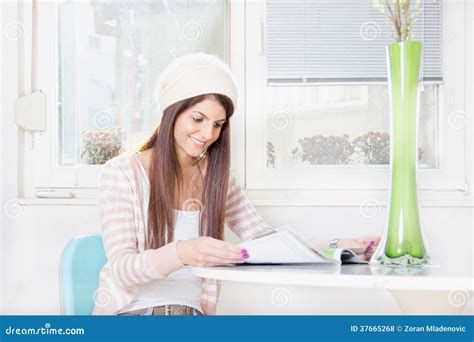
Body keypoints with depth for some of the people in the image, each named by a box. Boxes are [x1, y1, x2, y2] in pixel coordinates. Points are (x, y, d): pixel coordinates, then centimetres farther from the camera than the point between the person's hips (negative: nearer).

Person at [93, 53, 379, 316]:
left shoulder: (216, 178, 7)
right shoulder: (122, 173, -8)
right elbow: (122, 269, -16)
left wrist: (339, 246, -9)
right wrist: (180, 252, -36)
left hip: (193, 309, 4)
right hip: (130, 309, -4)